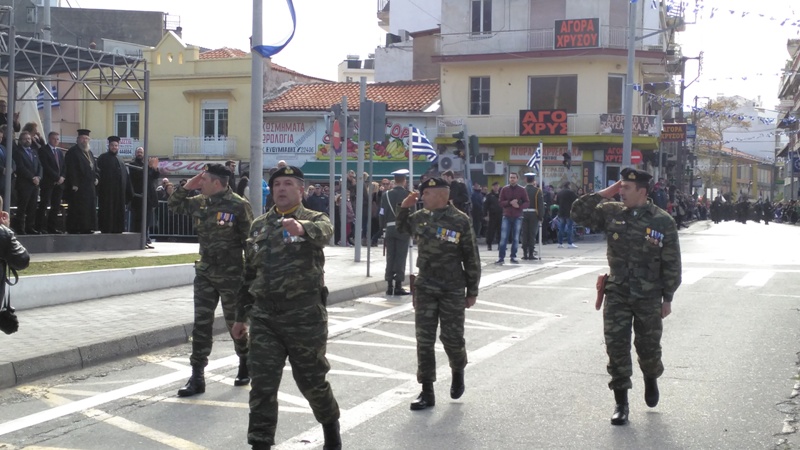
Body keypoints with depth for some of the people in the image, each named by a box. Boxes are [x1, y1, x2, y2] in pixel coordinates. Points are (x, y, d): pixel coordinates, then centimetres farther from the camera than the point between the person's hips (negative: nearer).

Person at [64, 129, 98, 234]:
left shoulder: (89, 152, 18)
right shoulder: (73, 151, -7)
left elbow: (94, 166, 23)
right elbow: (71, 169, -14)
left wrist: (95, 178, 6)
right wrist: (74, 184, -20)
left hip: (89, 185, 8)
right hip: (78, 186, -8)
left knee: (89, 208, 8)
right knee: (77, 209, -7)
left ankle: (86, 229, 13)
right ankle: (74, 229, -3)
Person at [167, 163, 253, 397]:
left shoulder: (238, 206, -14)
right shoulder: (200, 203, 5)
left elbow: (249, 241, -12)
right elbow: (174, 205, 20)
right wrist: (187, 186, 3)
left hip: (231, 275, -6)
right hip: (204, 273, 6)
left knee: (235, 324, 8)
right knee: (201, 325, 3)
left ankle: (246, 366, 31)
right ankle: (197, 378, 6)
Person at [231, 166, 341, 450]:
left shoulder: (315, 219, -2)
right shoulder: (259, 226, 12)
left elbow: (323, 232, -29)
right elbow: (249, 274, 18)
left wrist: (301, 228, -52)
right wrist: (241, 315, 17)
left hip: (305, 316, -3)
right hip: (264, 316, 3)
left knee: (312, 380, 10)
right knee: (262, 384, 0)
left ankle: (331, 427, 37)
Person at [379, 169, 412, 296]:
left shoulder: (386, 195, 2)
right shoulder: (408, 194, -7)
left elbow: (382, 213, 2)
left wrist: (383, 228, 10)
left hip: (389, 228, 3)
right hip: (403, 229, -3)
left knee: (390, 257, 7)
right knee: (401, 257, -1)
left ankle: (389, 286, 8)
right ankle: (398, 286, -2)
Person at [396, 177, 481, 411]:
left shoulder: (460, 220, -10)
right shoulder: (420, 217, 4)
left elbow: (471, 258, -6)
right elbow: (401, 228, 26)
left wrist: (472, 291, -4)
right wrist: (404, 208, 6)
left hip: (453, 289, -4)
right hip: (425, 286, 4)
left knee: (452, 337, 3)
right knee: (424, 339, 2)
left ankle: (458, 372, 35)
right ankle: (427, 392, 8)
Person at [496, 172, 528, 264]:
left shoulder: (521, 190, 3)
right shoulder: (504, 189, 4)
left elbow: (527, 203, 1)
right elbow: (501, 203, 0)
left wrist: (519, 206, -17)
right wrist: (510, 202, -17)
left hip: (517, 217, 0)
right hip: (506, 216, 0)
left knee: (515, 238, 4)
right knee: (503, 238, -5)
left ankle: (513, 257, 10)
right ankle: (501, 257, -4)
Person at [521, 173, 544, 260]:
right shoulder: (537, 191, -5)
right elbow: (540, 204, -7)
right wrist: (541, 215, -1)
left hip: (523, 214, 2)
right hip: (534, 214, -2)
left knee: (525, 234, 7)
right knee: (532, 234, 1)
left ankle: (525, 253, 7)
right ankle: (531, 254, 0)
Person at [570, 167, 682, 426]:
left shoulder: (662, 222, -9)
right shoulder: (611, 213, -1)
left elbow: (672, 264, -4)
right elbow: (579, 214, -2)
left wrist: (667, 298, -3)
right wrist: (605, 194, -9)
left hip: (649, 298, -2)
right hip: (617, 294, 2)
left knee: (648, 348, 12)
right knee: (616, 347, -2)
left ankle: (651, 379, 44)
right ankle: (621, 403, 8)